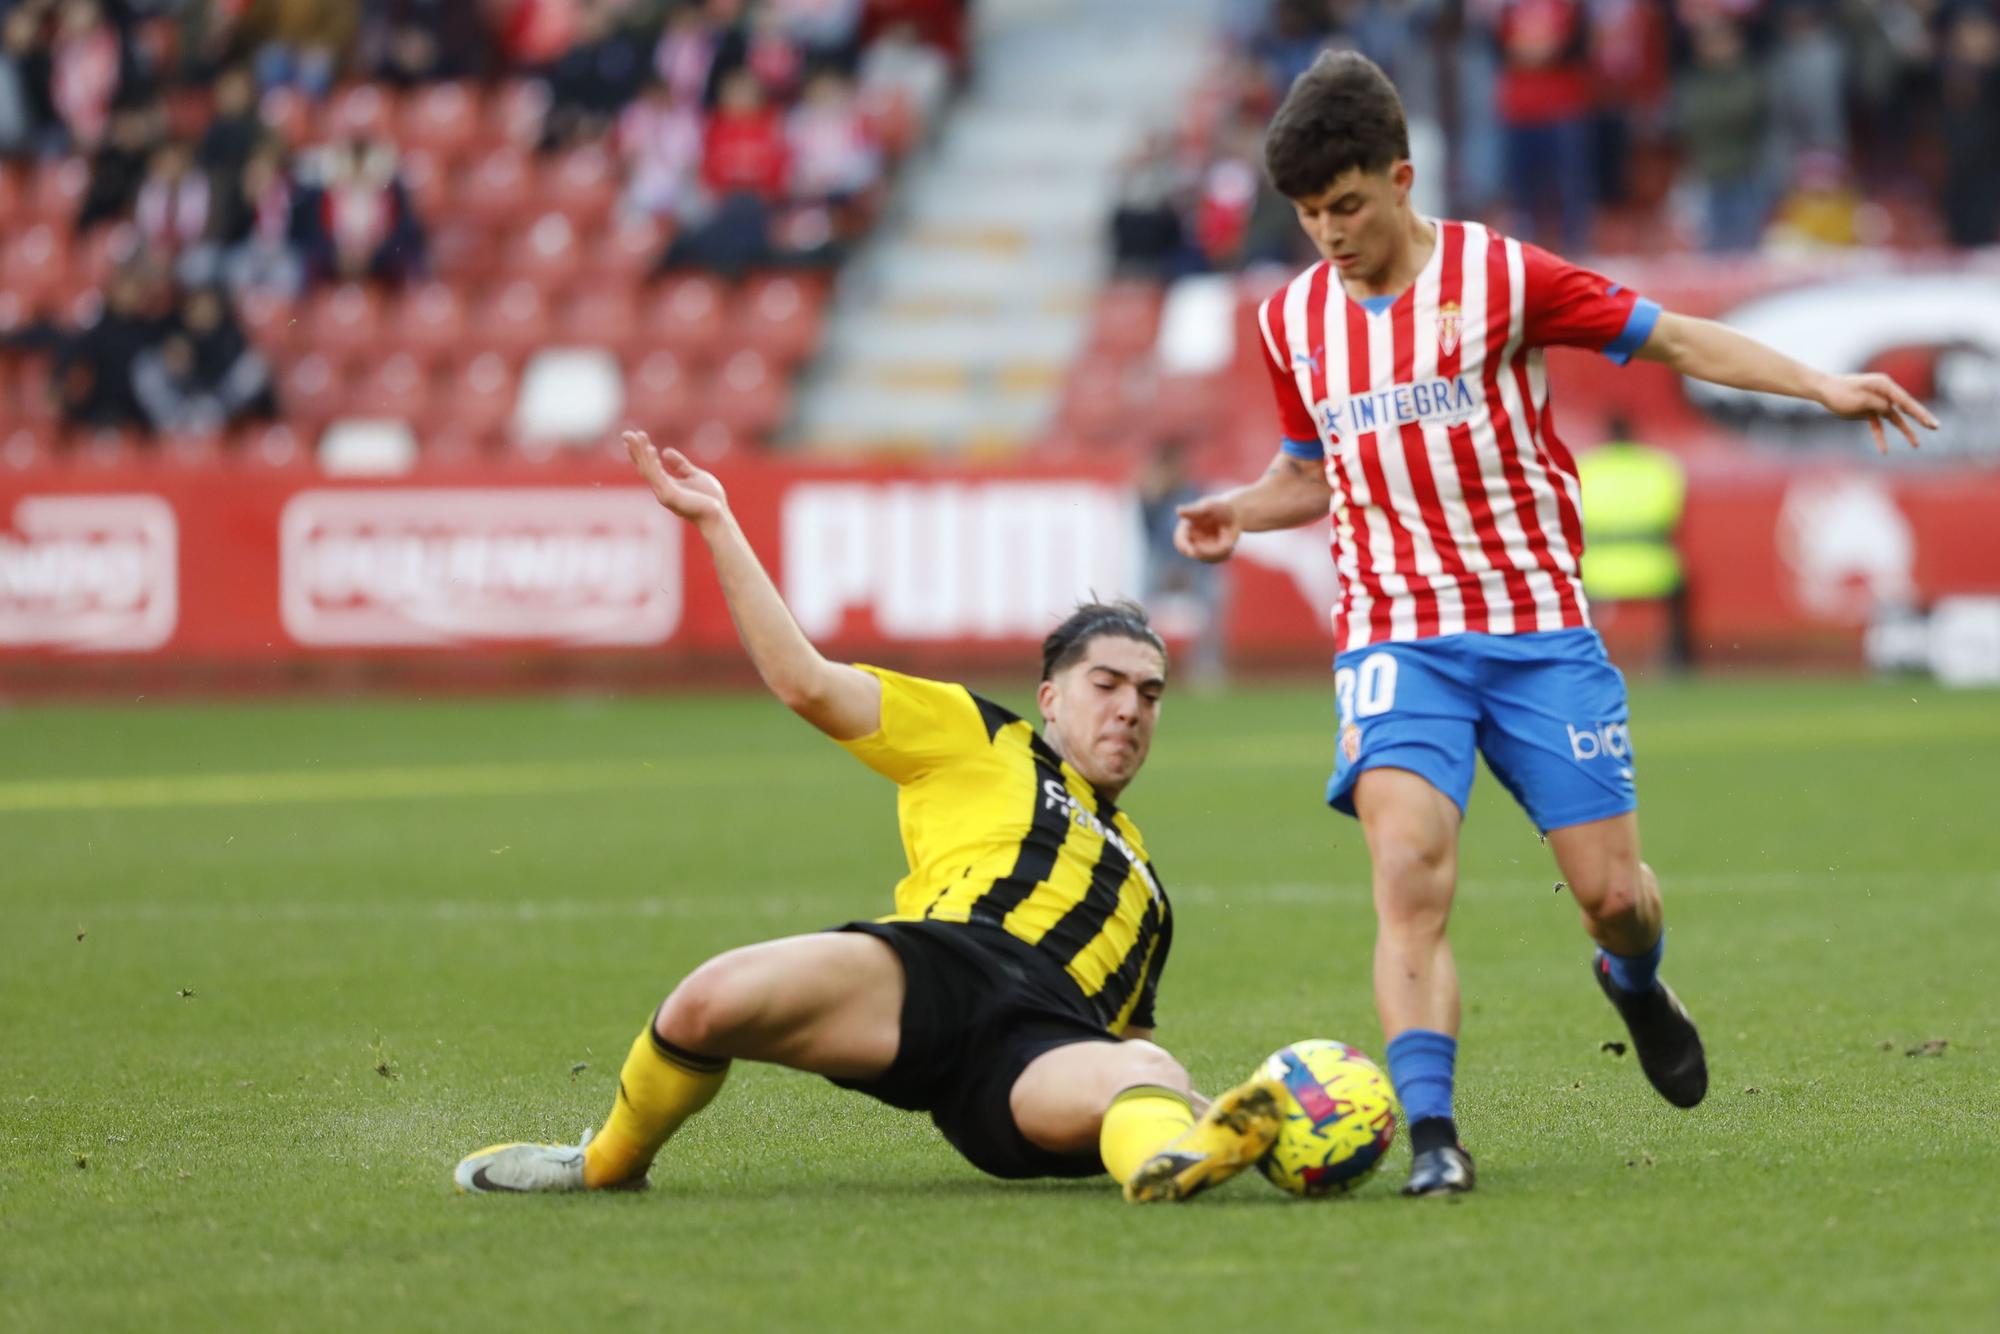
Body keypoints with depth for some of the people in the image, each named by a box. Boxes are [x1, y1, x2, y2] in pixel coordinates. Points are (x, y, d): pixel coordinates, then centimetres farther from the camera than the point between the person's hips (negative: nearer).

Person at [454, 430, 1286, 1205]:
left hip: (1047, 1048, 3)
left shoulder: (1143, 882, 40)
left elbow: (1129, 1035, 44)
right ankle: (608, 1164, -1)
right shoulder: (976, 741, 25)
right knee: (712, 1002, -29)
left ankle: (1174, 1157, -72)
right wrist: (716, 524, 7)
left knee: (1149, 1075, -35)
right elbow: (805, 682, 14)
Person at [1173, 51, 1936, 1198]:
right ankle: (1432, 1132, -24)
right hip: (1395, 639, 2)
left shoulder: (1501, 276, -5)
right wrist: (1242, 513, 3)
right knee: (1409, 869, -22)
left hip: (1538, 628, -1)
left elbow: (1670, 337, 0)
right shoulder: (1292, 320, 7)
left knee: (1612, 890, -1)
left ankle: (1636, 982, 36)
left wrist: (1823, 386, -8)